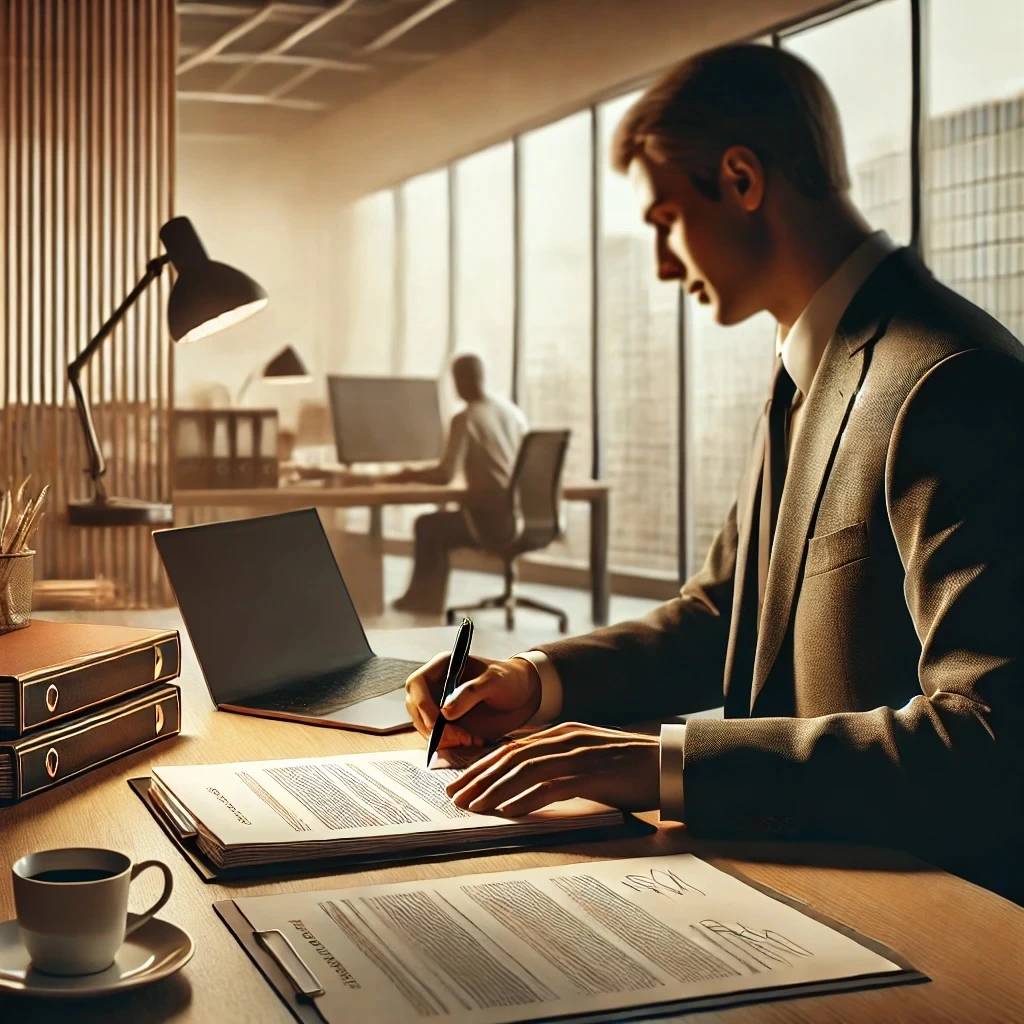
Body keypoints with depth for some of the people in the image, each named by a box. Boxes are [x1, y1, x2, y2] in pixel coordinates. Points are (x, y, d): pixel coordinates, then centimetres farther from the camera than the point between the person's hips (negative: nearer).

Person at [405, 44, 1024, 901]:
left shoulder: (951, 384, -20)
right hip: (796, 863, 8)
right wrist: (541, 680, 3)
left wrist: (670, 763, -31)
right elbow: (722, 614, 20)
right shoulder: (809, 374, 12)